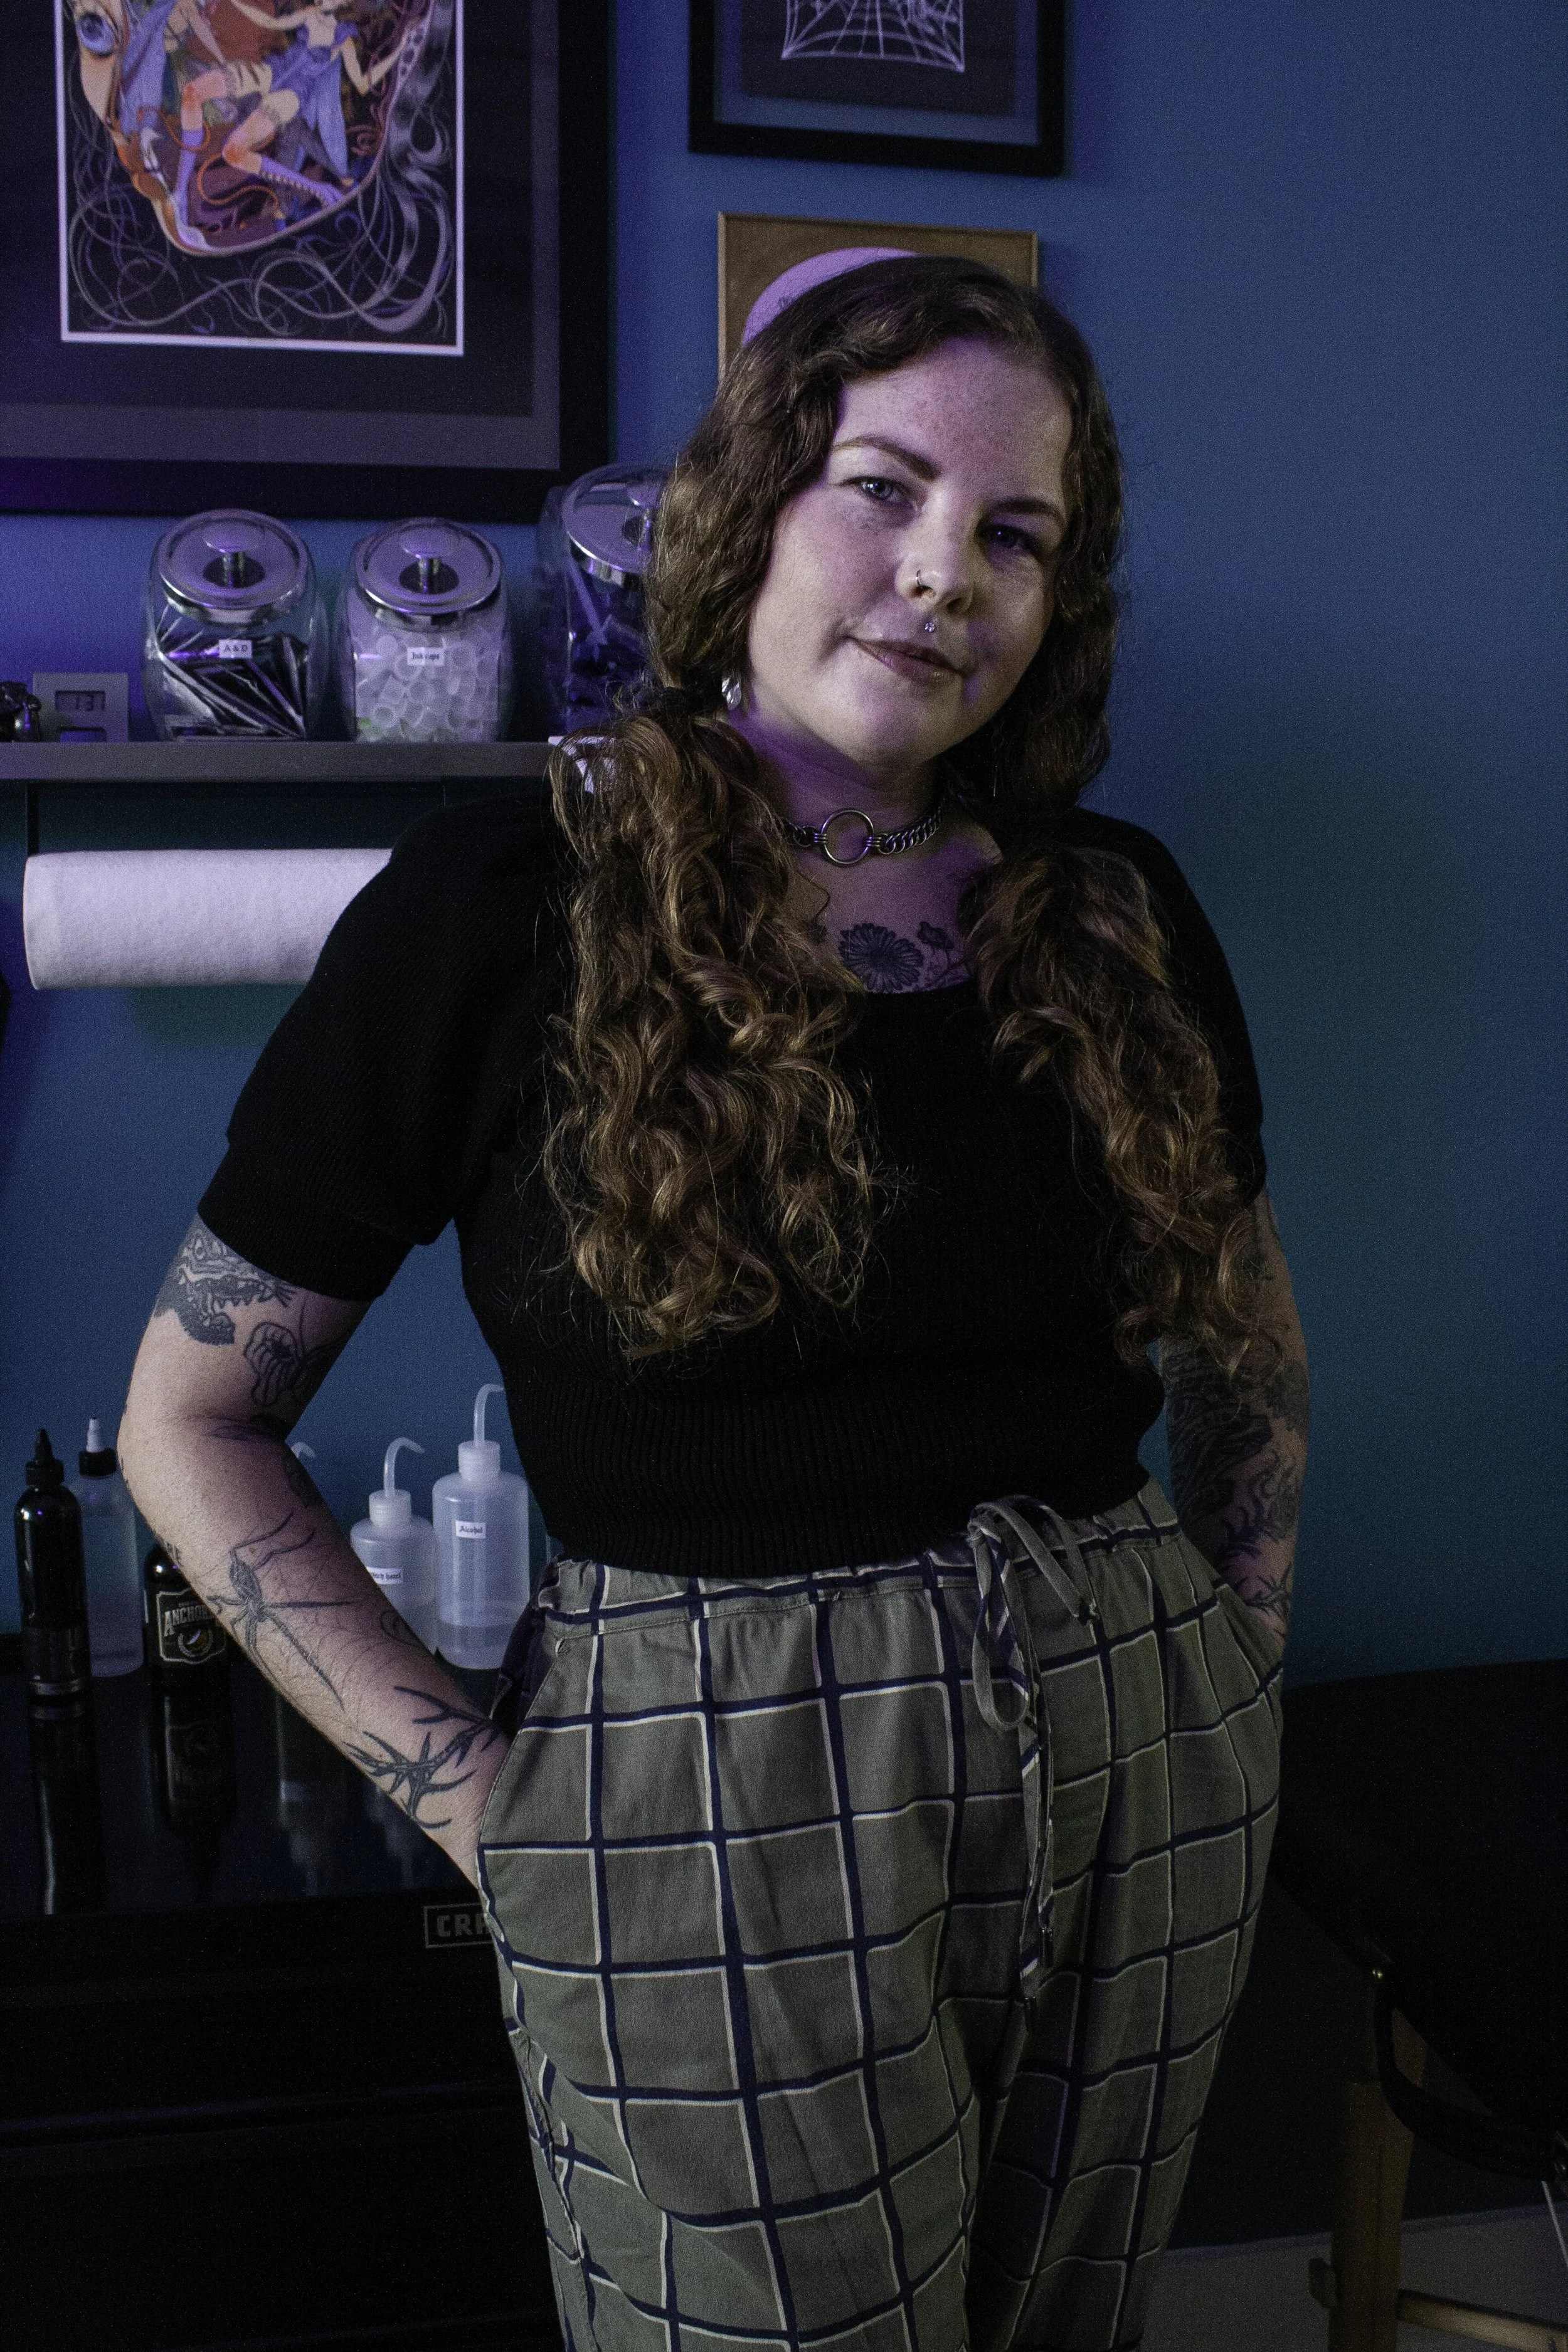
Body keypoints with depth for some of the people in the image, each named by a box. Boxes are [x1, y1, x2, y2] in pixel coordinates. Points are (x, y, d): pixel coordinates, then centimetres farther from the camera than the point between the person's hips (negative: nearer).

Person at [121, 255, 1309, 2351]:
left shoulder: (1117, 917, 3)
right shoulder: (501, 908, -9)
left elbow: (1252, 1345, 18)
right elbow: (191, 1425, -5)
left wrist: (1238, 1662, 7)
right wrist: (471, 1788, -11)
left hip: (1139, 1786, 5)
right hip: (712, 1810, -4)